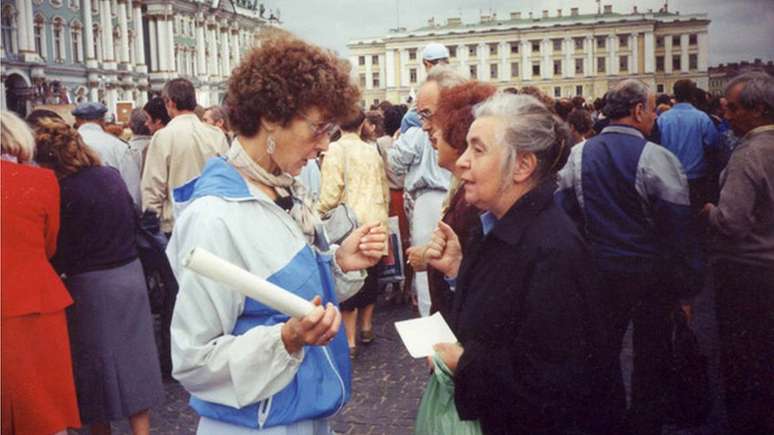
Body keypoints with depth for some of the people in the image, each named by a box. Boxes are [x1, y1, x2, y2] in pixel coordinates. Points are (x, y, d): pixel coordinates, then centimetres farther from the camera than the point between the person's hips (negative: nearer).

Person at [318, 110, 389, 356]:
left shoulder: (336, 149, -9)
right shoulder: (372, 151, 9)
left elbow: (331, 195, -15)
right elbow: (385, 190, 14)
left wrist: (315, 214, 1)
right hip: (375, 222, 6)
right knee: (369, 276, 18)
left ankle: (349, 340, 5)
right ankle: (366, 328, 31)